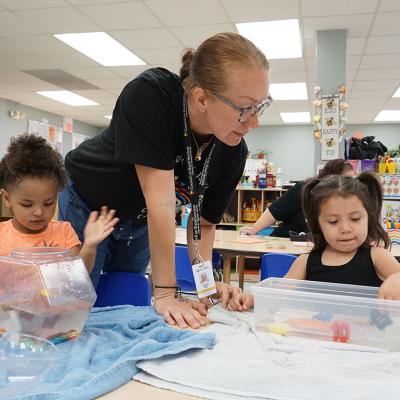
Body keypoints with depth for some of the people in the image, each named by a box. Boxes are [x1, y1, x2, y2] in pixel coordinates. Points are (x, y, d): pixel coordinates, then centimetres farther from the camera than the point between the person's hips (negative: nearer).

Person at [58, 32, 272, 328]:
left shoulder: (234, 152, -21)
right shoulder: (149, 94, -38)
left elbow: (204, 222, -9)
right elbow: (161, 201, -40)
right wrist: (165, 294, -36)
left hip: (139, 223, 4)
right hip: (85, 204, -4)